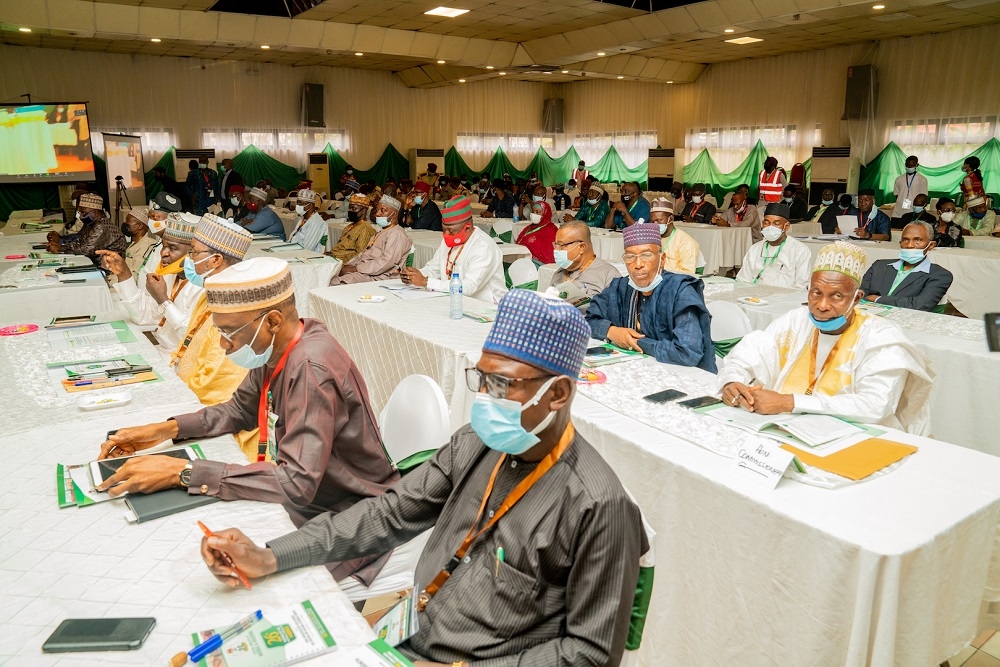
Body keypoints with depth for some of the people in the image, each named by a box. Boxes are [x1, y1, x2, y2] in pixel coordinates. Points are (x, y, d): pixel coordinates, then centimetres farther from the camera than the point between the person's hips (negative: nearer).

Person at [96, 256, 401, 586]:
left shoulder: (312, 369, -30)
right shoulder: (274, 349, -3)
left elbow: (297, 483, -34)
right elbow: (240, 410, 15)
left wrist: (183, 472, -30)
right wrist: (165, 430, 1)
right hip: (304, 499, 8)